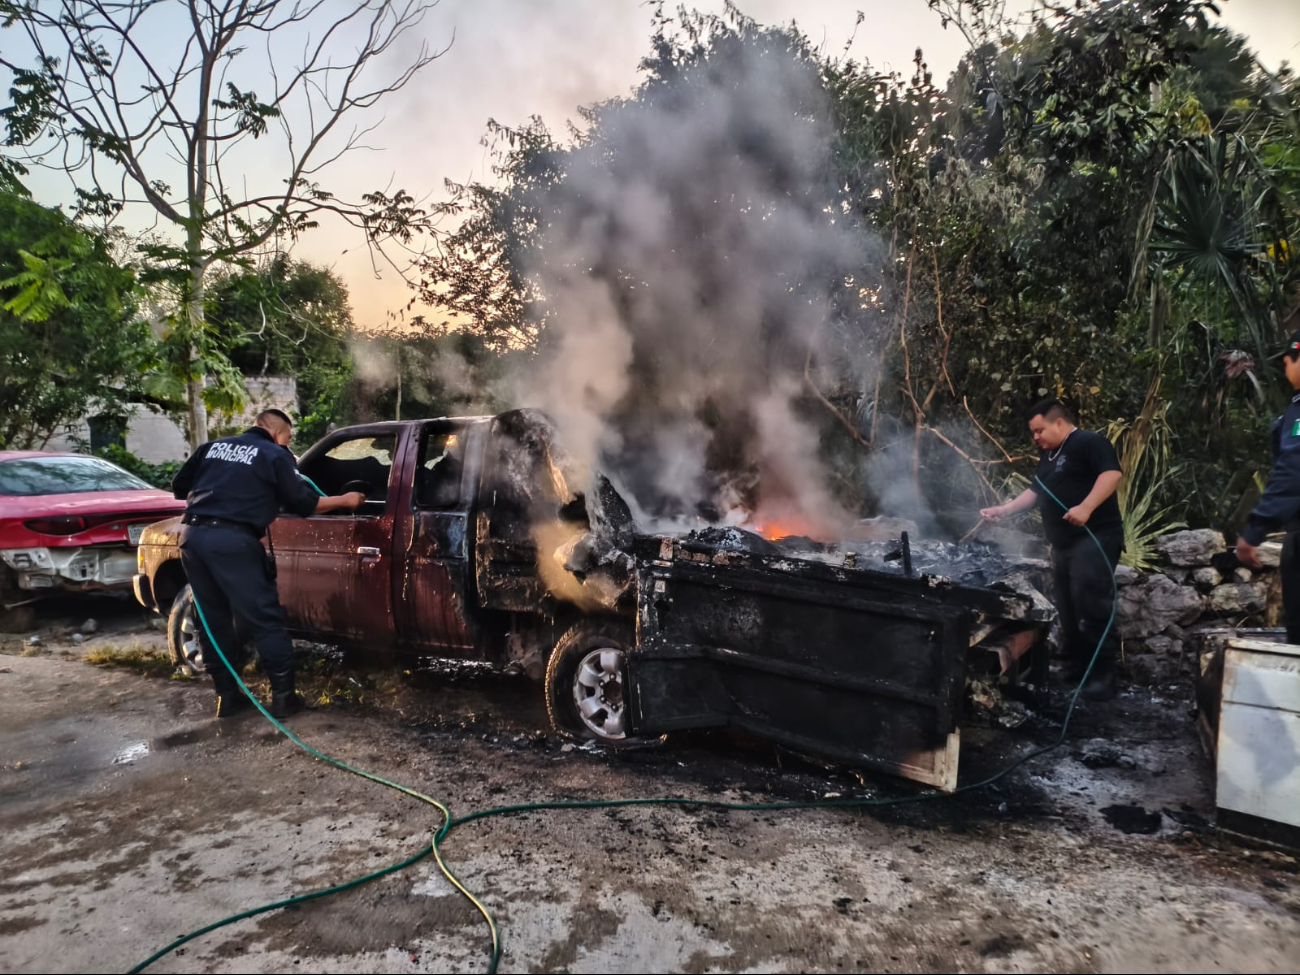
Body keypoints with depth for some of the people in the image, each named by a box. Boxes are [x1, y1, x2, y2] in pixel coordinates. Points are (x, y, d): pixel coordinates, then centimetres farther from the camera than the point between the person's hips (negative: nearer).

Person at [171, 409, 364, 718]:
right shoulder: (275, 455, 7)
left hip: (192, 535, 6)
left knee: (213, 618, 15)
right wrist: (345, 500, 20)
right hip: (232, 540, -6)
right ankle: (283, 696, 5)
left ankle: (227, 696, 21)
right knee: (265, 619, 2)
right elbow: (304, 504, 7)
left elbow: (179, 487, 25)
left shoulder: (213, 447, 22)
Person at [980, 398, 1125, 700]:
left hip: (1094, 539, -10)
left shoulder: (1088, 442, -7)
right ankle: (1078, 669, 20)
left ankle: (1103, 675, -8)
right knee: (1068, 610, 11)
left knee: (1091, 606, -15)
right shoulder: (1048, 455, 22)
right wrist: (1005, 509, 16)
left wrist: (1085, 507, -31)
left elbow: (1112, 473, -21)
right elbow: (1036, 491, 27)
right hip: (1064, 543, 10)